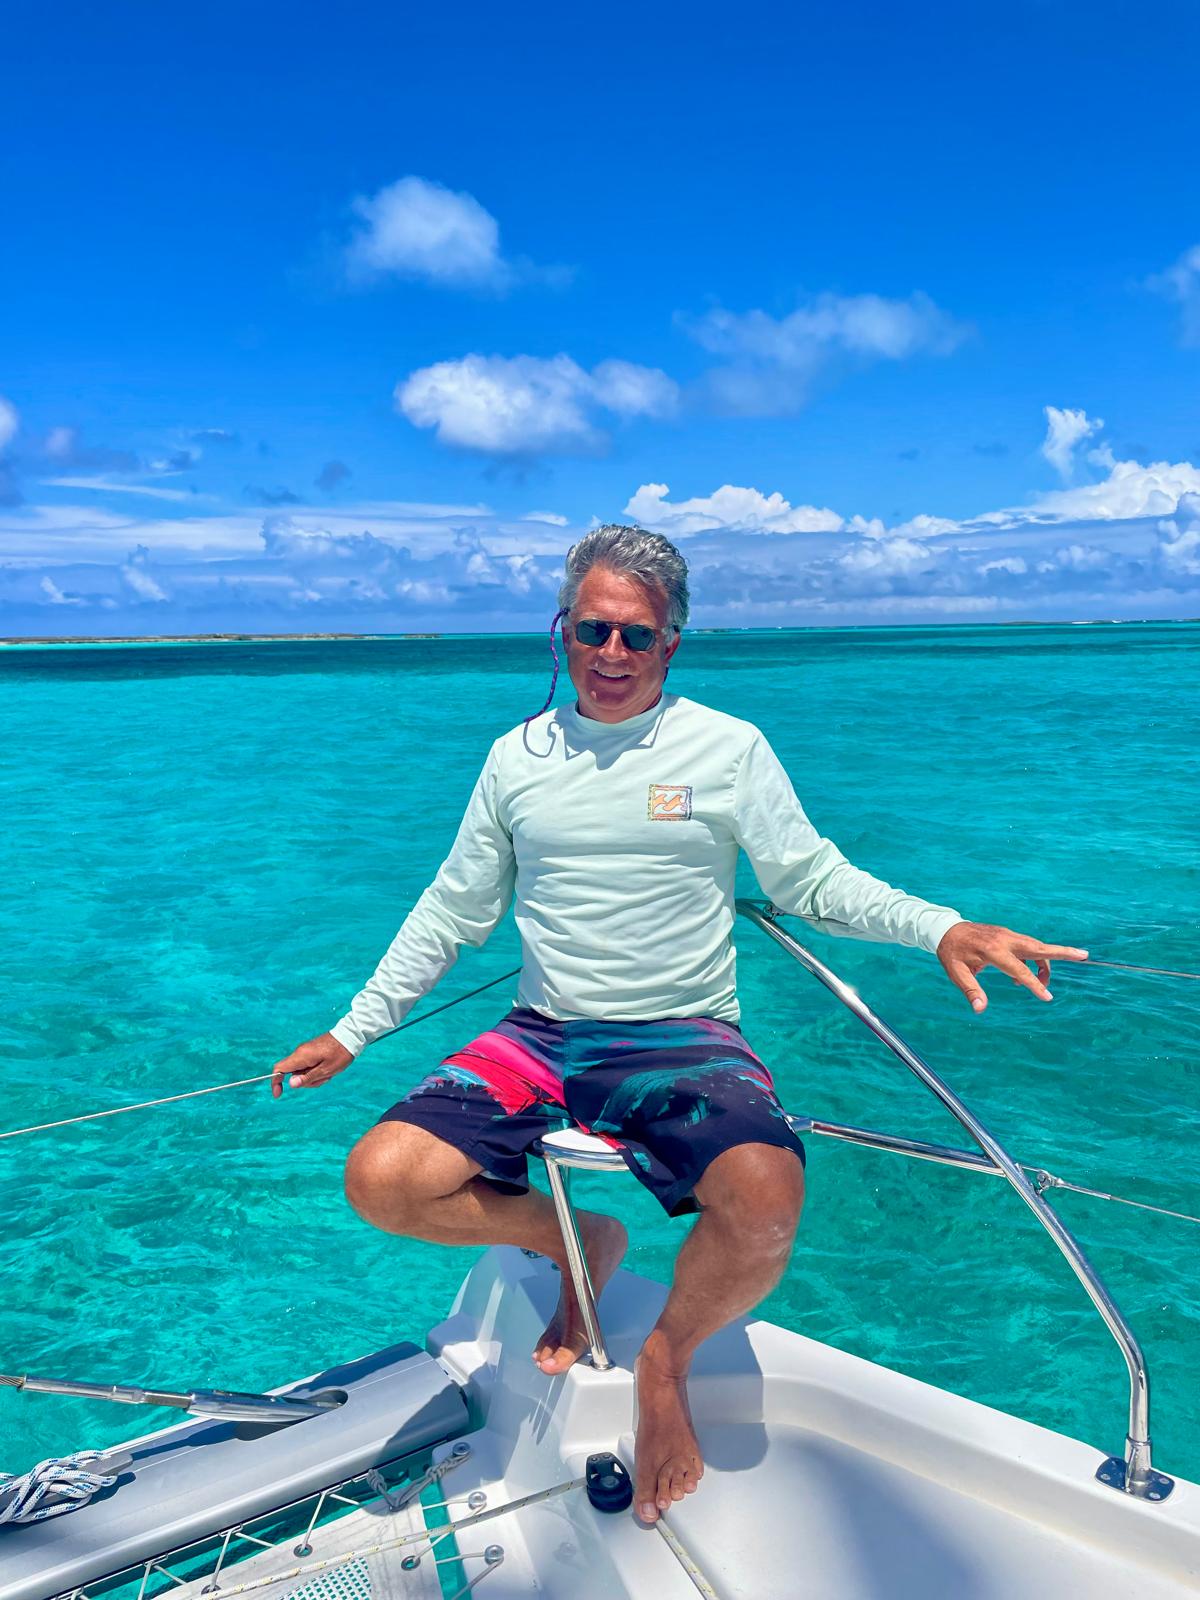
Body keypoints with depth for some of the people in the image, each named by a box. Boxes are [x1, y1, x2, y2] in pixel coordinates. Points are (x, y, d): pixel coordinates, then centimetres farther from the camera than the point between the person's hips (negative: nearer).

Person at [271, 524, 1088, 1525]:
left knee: (765, 1204, -32)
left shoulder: (729, 748, 1)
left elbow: (815, 880, 1)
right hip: (543, 1036, 3)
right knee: (381, 1181, -17)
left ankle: (669, 1360, 5)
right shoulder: (518, 756, 8)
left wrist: (941, 928, -16)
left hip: (685, 1038, -2)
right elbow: (453, 911, 14)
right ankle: (578, 1243, 13)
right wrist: (353, 1031, 13)